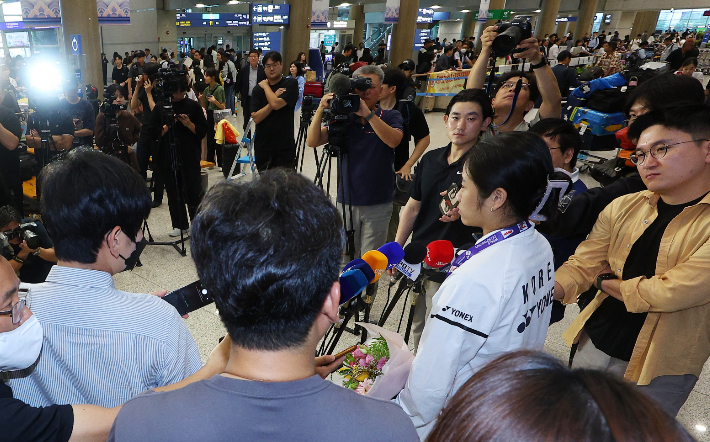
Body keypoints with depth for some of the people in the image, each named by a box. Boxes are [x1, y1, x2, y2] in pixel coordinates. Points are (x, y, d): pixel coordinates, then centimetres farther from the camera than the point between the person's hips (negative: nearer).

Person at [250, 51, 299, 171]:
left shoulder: (291, 84, 0)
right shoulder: (258, 89, 8)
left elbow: (276, 104, -18)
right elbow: (256, 118, -5)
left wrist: (266, 86, -2)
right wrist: (274, 96, -11)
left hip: (285, 147, -3)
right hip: (262, 146, 3)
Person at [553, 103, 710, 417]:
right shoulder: (623, 208, 0)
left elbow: (671, 293, -24)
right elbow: (581, 265, -3)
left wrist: (605, 282, -7)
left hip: (658, 371, -4)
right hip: (594, 344, 5)